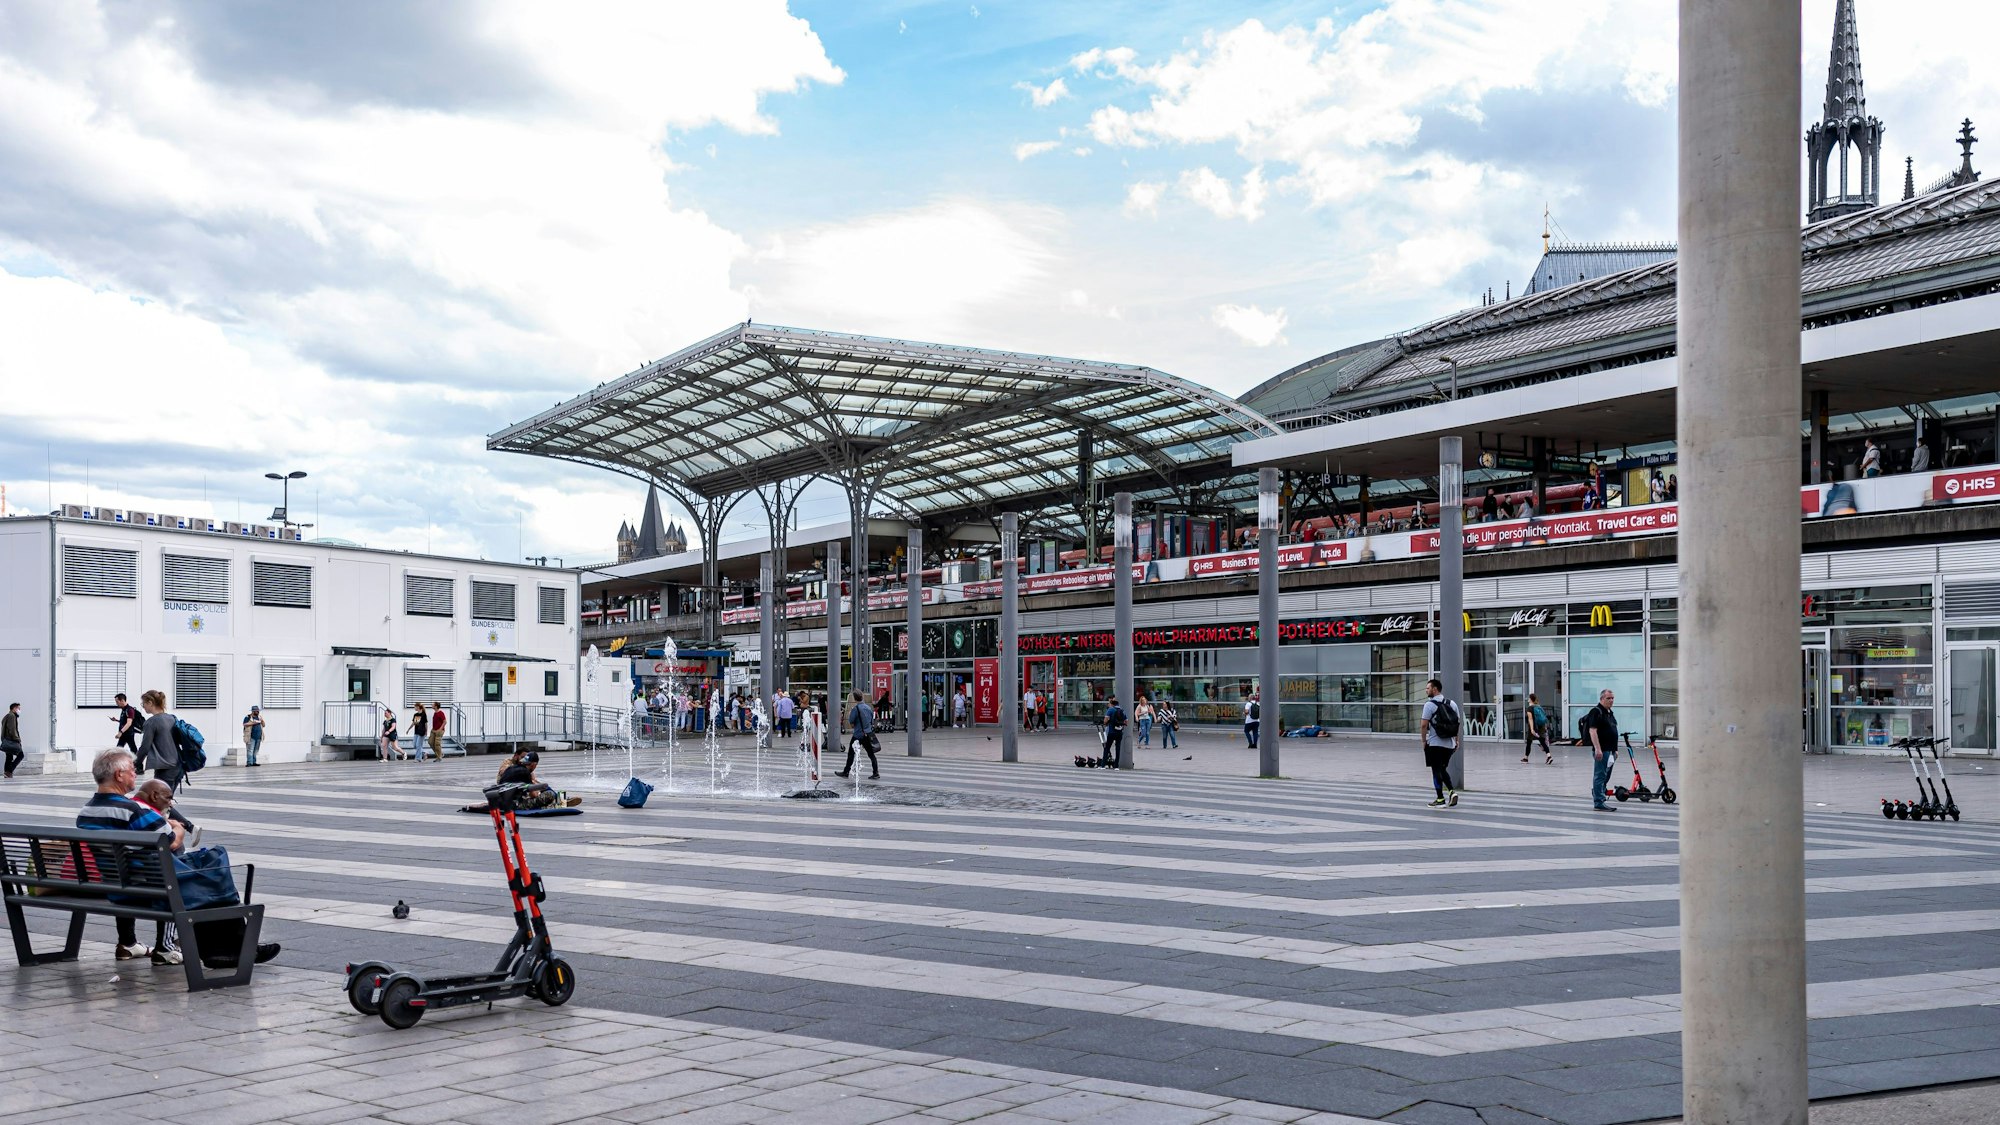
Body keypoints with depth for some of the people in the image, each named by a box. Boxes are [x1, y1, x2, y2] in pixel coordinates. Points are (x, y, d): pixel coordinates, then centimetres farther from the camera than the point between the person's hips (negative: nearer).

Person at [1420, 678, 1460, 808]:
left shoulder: (1430, 704, -10)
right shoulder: (1452, 704, 9)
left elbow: (1424, 724, -13)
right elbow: (1457, 723, 12)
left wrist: (1424, 740, -2)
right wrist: (1457, 740, 18)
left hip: (1435, 743, -6)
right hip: (1449, 744, 6)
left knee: (1436, 770, 3)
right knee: (1443, 769, 19)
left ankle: (1440, 799, 6)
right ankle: (1451, 791, 2)